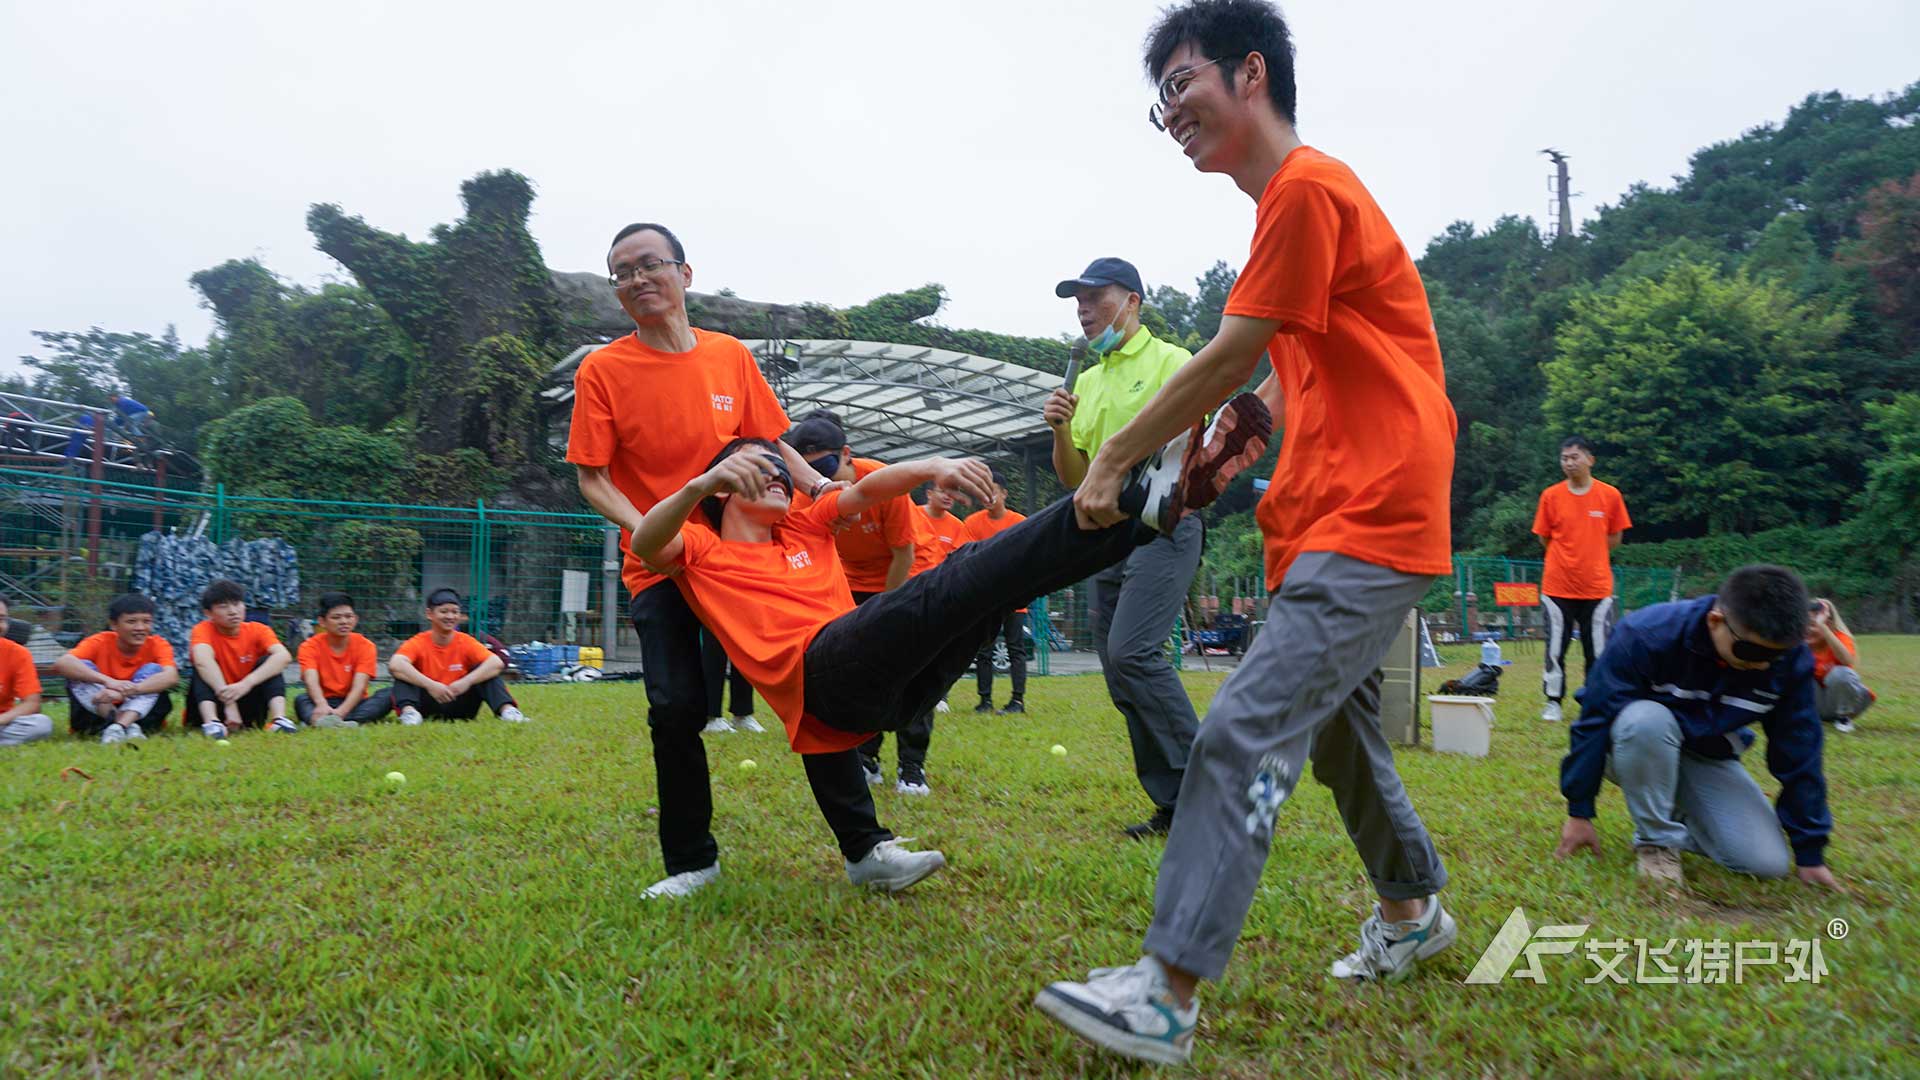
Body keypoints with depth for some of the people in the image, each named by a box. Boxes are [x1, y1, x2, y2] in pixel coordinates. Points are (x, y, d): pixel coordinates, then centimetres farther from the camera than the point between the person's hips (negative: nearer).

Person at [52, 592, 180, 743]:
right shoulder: (100, 642, -6)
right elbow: (61, 664, -26)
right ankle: (126, 727, -37)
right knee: (81, 669, -20)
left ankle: (120, 726, -40)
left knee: (153, 670, -20)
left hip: (140, 713, 0)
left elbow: (171, 677, -28)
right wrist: (108, 681, -41)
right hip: (96, 714, 0)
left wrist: (125, 690, -43)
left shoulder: (158, 644, -7)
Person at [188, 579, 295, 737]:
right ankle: (211, 722, -42)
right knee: (203, 669, -22)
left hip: (247, 704, 1)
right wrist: (228, 701, -46)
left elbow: (284, 656, -26)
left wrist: (246, 684, -42)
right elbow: (202, 661, -32)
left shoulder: (257, 630, -5)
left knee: (268, 662, -18)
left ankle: (279, 718, -37)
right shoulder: (204, 630, -9)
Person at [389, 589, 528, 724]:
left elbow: (496, 663, -18)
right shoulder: (418, 642, -5)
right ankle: (408, 710, -46)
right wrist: (430, 685, -38)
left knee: (487, 671, -17)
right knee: (403, 674, -21)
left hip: (460, 708, 1)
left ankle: (507, 709, -36)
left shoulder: (466, 642, -2)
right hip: (428, 707, -1)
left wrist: (467, 681, -34)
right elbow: (395, 665, -27)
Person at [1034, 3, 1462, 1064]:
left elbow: (1225, 360, -12)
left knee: (1241, 732, -17)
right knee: (1338, 727, 21)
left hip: (1369, 522, -10)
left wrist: (1113, 458, -4)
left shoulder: (1308, 188, -11)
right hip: (1335, 517, 10)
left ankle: (1166, 997, -15)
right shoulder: (1294, 197, 19)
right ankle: (1411, 910, 41)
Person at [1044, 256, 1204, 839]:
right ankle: (1175, 807, 12)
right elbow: (1073, 477, 18)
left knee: (1132, 651, -23)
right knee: (1121, 678, 4)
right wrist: (1060, 431, 1)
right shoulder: (1086, 381, 19)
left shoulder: (1172, 362, 0)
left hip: (1163, 529, -7)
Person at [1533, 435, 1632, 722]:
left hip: (1597, 587, 0)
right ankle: (1553, 703, 14)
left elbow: (1614, 539, 7)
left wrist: (1590, 556, 6)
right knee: (1555, 649, 4)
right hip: (1557, 586, 0)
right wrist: (1567, 556, 6)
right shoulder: (1551, 496, 0)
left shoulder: (1610, 495, -1)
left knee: (1598, 650, 4)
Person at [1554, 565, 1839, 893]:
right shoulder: (1647, 633, -31)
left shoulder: (1791, 660, -18)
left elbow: (1799, 754, -6)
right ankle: (1656, 839, -16)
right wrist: (1579, 813, -18)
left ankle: (1677, 818, 14)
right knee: (1647, 719, -39)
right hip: (1636, 747, -3)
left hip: (1709, 758, 3)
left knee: (1768, 863, -15)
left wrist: (1810, 853, -1)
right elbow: (1595, 719, -23)